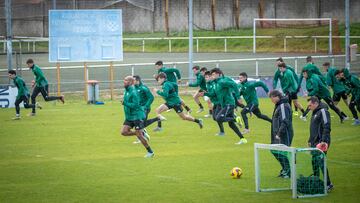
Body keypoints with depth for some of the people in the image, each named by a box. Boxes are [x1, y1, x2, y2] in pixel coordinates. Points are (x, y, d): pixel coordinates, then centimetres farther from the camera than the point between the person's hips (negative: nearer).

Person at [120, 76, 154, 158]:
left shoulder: (133, 92, -20)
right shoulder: (127, 91, 8)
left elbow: (135, 105, -25)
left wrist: (125, 103, -27)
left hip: (137, 116, -9)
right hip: (129, 116, 9)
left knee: (139, 135, -6)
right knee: (124, 132, -3)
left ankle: (150, 152, 8)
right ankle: (143, 134, 12)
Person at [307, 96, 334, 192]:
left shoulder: (323, 111, -11)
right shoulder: (315, 113, 19)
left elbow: (327, 127, -20)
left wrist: (324, 141, -27)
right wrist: (310, 140, 27)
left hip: (321, 143, -10)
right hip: (315, 143, 10)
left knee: (320, 162, -13)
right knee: (314, 163, 11)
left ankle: (328, 184, -11)